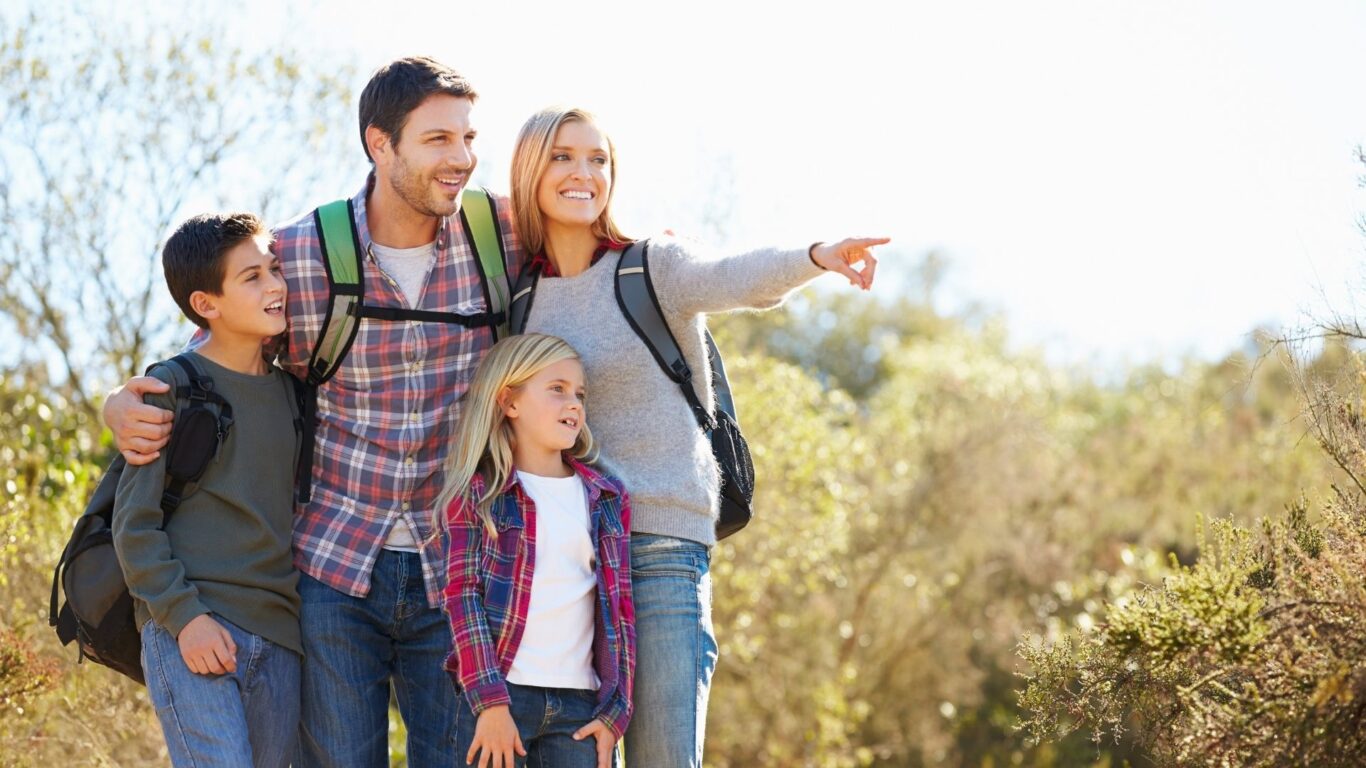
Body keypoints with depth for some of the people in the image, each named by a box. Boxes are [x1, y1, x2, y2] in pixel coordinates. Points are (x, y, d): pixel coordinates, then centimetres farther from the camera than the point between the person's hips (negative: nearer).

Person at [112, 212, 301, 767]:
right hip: (191, 631, -6)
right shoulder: (173, 389, -5)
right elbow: (133, 522, -7)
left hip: (278, 638, 6)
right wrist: (182, 615, -15)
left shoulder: (289, 387, 12)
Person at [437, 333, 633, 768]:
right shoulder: (479, 494, 2)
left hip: (580, 703, 3)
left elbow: (618, 609, 11)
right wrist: (490, 703, -14)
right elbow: (463, 598, -4)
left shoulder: (606, 499, 13)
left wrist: (614, 712, 3)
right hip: (496, 699, -3)